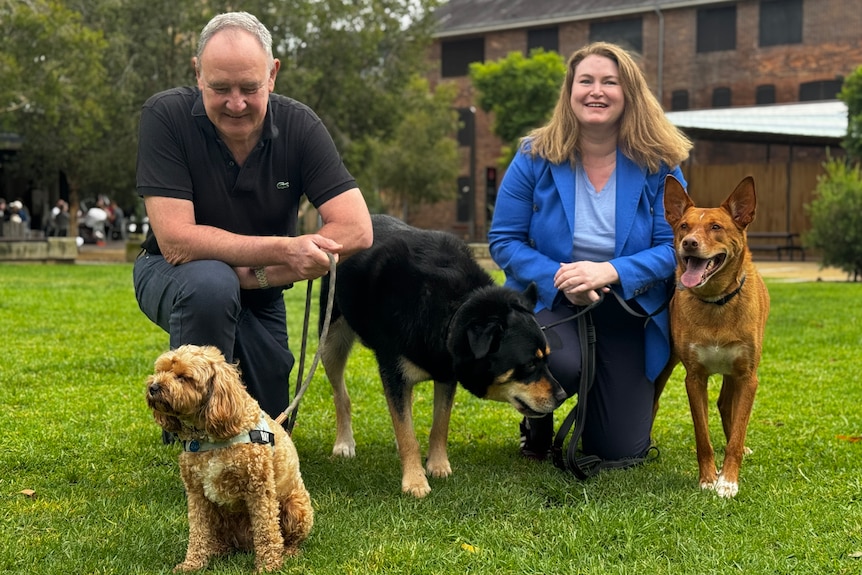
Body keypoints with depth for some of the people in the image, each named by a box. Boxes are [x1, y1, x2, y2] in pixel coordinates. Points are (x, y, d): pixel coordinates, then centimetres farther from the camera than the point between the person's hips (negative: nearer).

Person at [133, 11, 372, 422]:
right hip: (174, 277, -3)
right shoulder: (166, 116, -24)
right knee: (211, 282, -38)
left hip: (258, 299, 4)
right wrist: (283, 250, -37)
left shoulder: (298, 125, -17)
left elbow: (357, 230, -23)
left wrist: (255, 274, -29)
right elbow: (176, 241, -31)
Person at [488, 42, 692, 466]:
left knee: (622, 452, 0)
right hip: (550, 303, -1)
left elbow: (673, 247, -10)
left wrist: (610, 272, -27)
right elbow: (503, 240, -7)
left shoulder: (658, 164, -7)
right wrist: (559, 279, -23)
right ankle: (537, 420, 2)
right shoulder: (535, 158, -8)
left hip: (628, 315, 1)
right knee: (561, 365, -37)